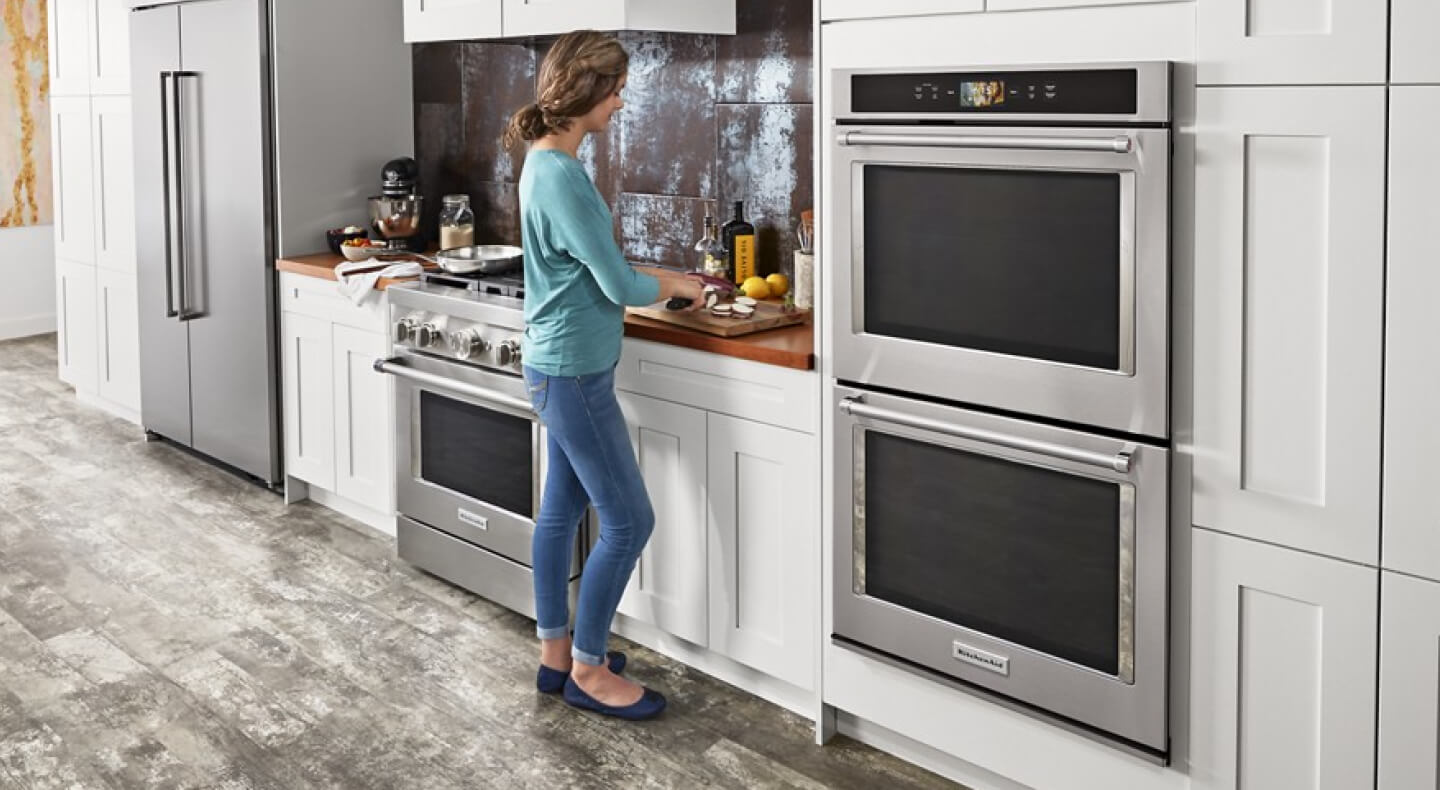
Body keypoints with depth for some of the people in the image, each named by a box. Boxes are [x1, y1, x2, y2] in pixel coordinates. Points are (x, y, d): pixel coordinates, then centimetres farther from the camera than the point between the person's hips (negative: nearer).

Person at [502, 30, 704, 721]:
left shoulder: (548, 163, 8)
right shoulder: (560, 175, -23)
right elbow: (618, 286, -19)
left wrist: (659, 280, 10)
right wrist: (676, 286, -1)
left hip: (560, 370, 10)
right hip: (573, 375, -10)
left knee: (562, 509, 16)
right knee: (629, 521, -2)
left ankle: (556, 653, 27)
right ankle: (587, 671, 11)